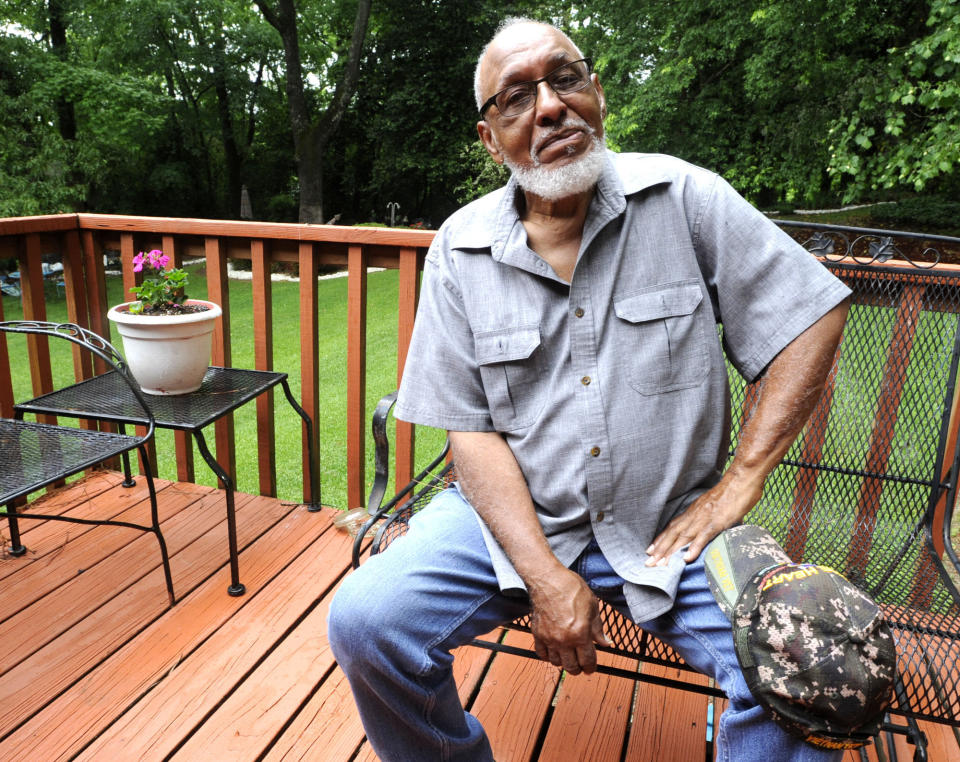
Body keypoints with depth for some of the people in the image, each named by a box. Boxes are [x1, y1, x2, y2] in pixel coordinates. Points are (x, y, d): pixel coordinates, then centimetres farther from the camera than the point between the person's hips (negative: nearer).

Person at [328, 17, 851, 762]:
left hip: (670, 524, 0)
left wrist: (739, 483, -8)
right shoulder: (461, 249, -1)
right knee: (365, 622, -18)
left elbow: (814, 315, -1)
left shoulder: (682, 196, -2)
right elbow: (472, 430, -4)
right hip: (513, 514, 1)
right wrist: (545, 575, -15)